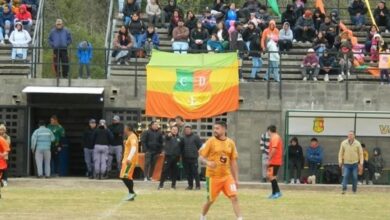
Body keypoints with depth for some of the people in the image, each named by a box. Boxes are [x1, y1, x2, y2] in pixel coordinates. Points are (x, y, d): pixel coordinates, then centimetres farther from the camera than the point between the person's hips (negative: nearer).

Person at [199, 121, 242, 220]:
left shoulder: (231, 143, 3)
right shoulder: (211, 141, -7)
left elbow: (233, 162, 9)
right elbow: (201, 157, -6)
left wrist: (236, 178, 8)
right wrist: (207, 162, -28)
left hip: (227, 176, 2)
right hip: (213, 176, -2)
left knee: (234, 197, -12)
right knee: (210, 200, 8)